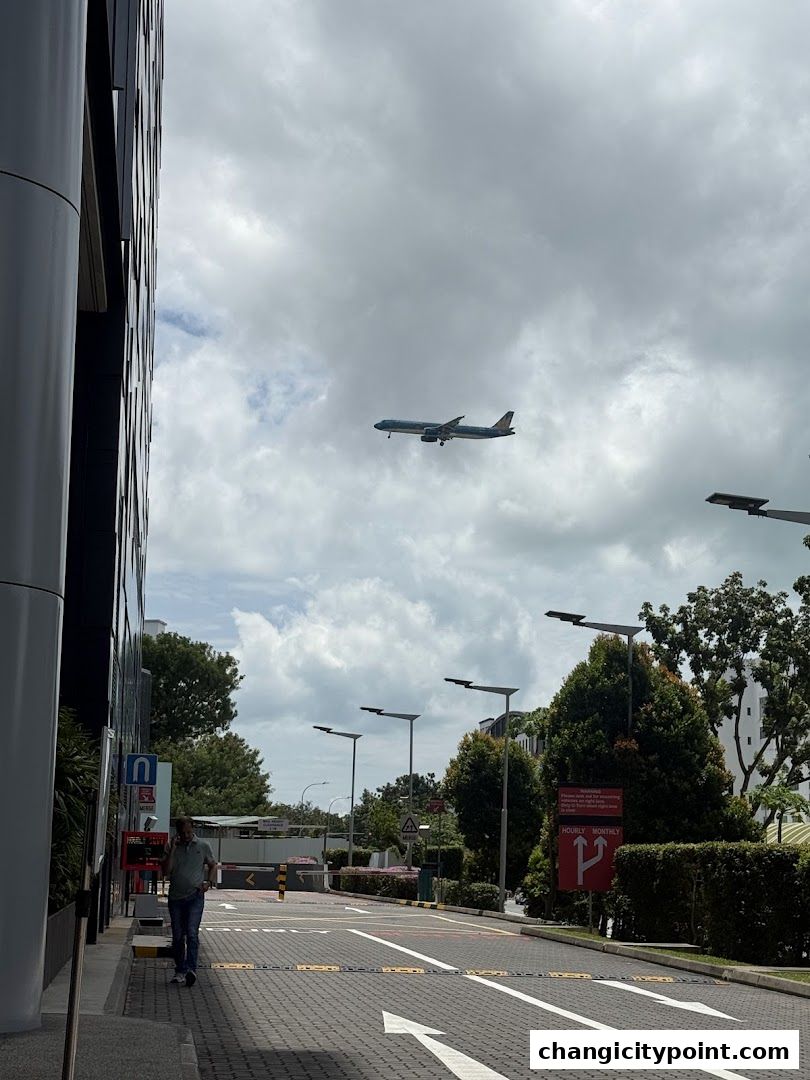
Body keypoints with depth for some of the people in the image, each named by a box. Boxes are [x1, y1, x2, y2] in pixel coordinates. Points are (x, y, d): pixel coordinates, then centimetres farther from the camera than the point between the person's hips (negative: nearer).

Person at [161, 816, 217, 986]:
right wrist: (172, 849, -14)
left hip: (195, 897, -2)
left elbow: (213, 865, 17)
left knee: (192, 933, -16)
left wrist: (209, 882, 0)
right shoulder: (171, 847, 3)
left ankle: (191, 969, -22)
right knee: (177, 937, 6)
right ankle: (180, 971, 16)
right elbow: (166, 871, -7)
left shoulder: (203, 846, 3)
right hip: (176, 897, 2)